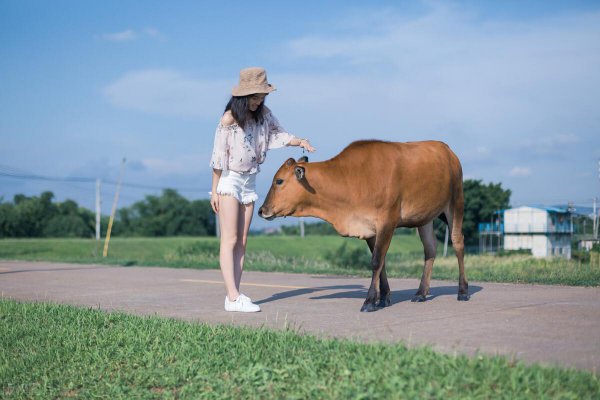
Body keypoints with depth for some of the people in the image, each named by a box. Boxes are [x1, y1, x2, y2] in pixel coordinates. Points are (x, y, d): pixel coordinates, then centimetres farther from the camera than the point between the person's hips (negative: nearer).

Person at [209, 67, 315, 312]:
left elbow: (279, 134, 14)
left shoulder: (263, 114, 1)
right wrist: (214, 191, -10)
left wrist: (299, 142, -6)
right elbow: (218, 156, -12)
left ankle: (234, 295, 8)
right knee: (229, 240, -9)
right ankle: (233, 297, -12)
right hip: (228, 181, -6)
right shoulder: (229, 119, -16)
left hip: (249, 182, 6)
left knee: (241, 242, 5)